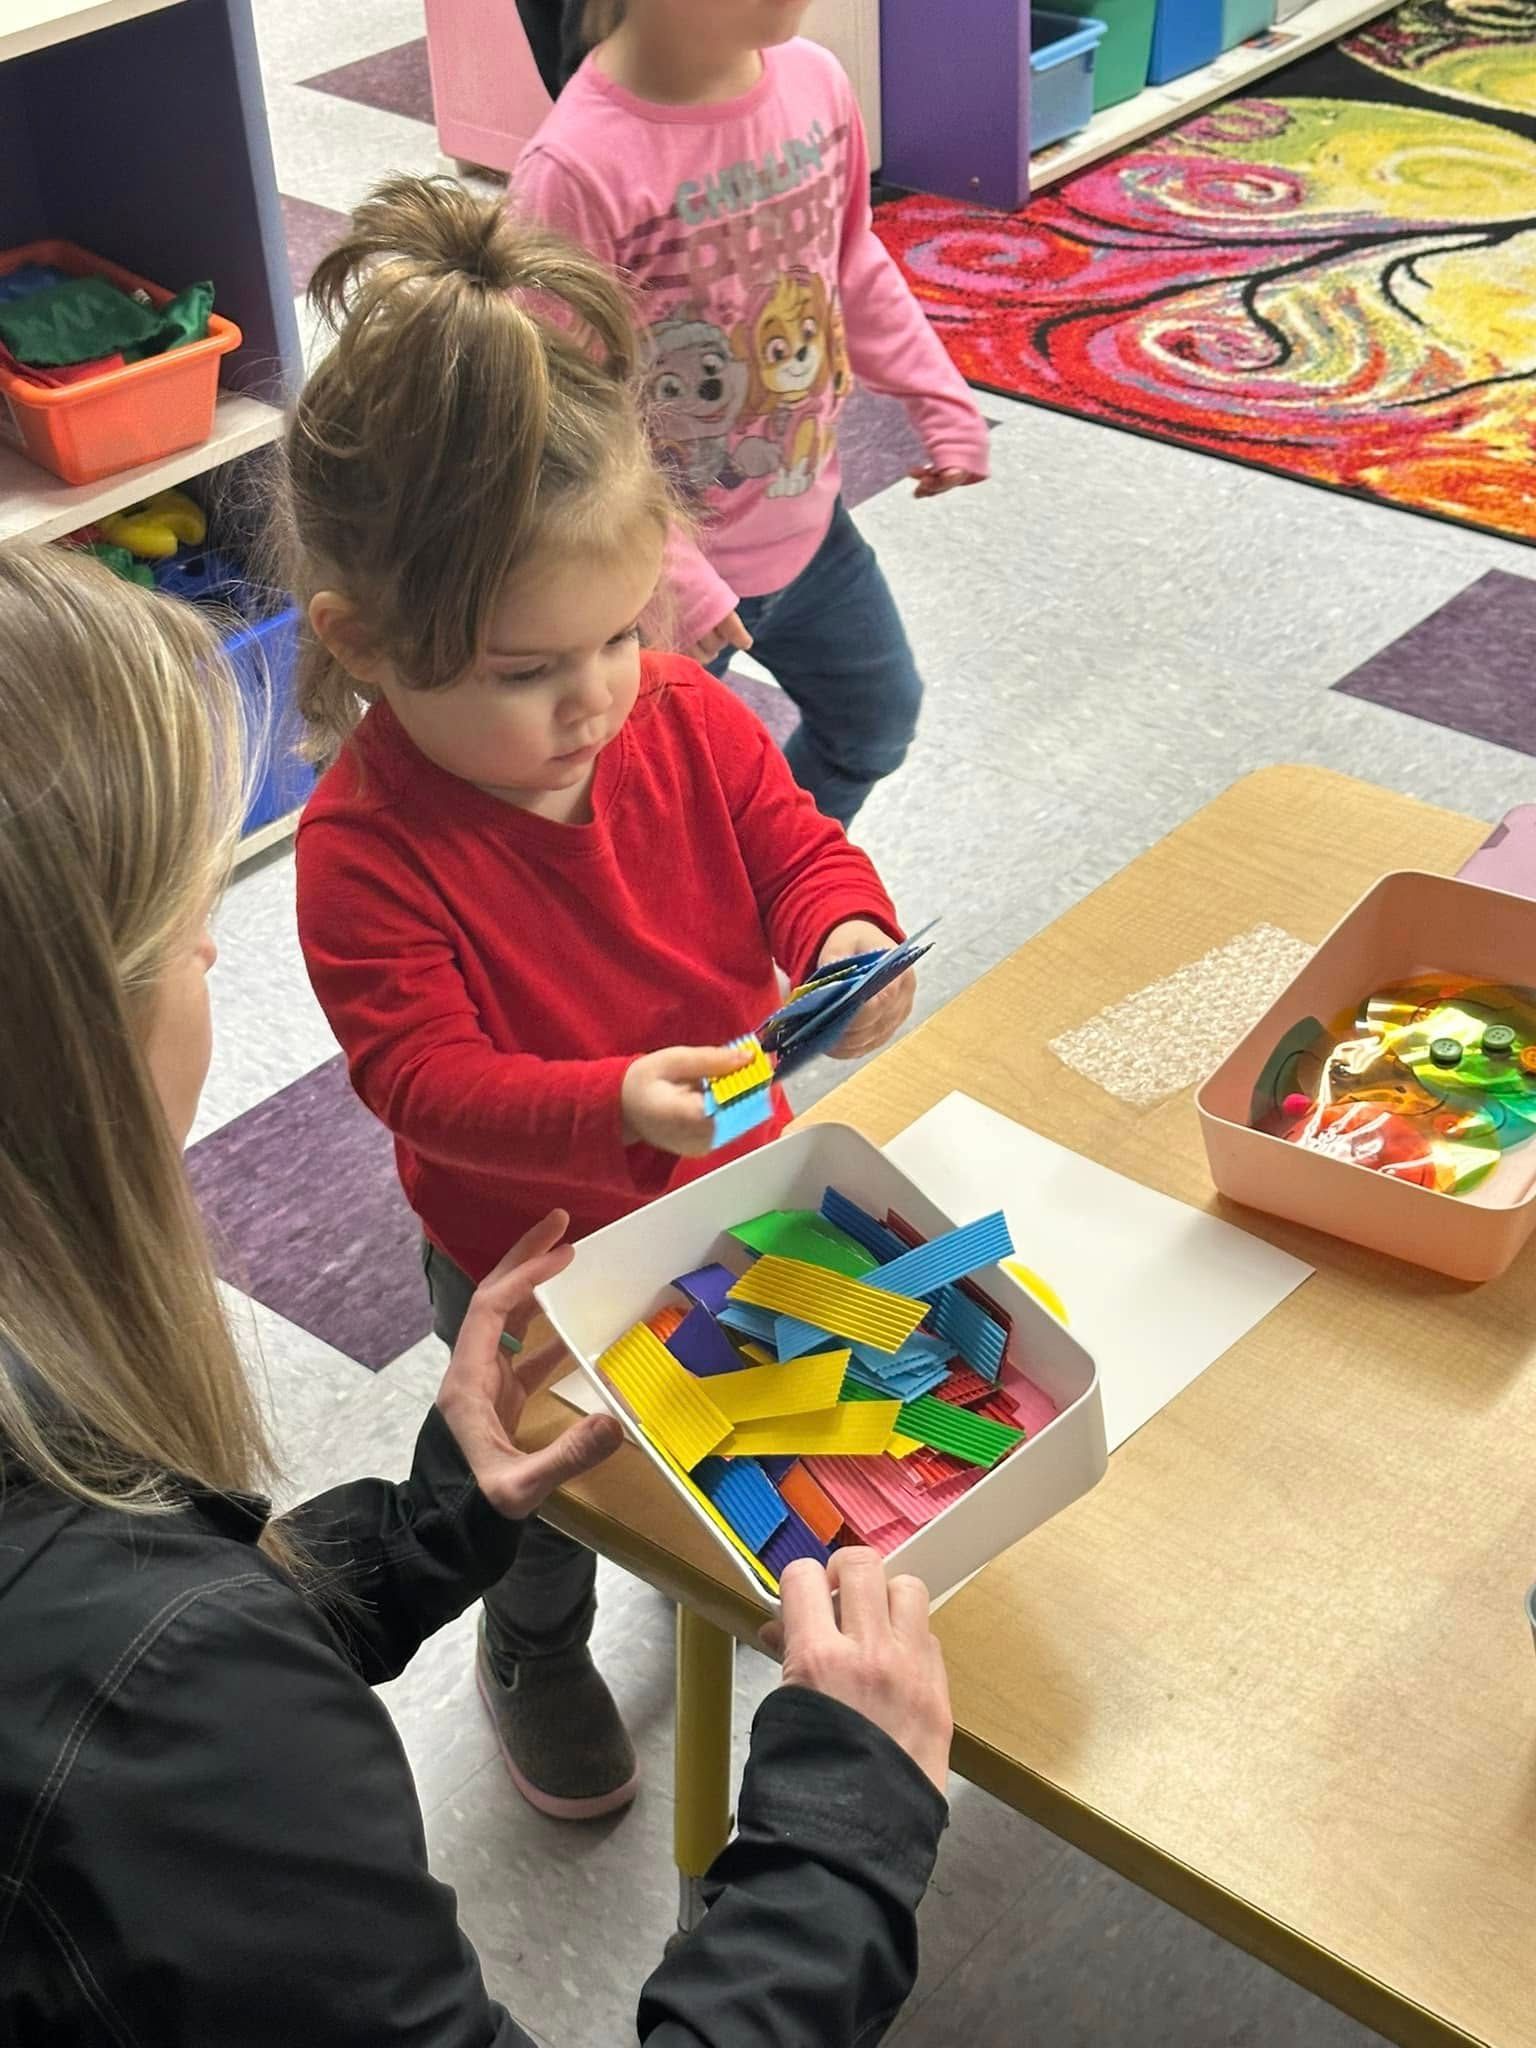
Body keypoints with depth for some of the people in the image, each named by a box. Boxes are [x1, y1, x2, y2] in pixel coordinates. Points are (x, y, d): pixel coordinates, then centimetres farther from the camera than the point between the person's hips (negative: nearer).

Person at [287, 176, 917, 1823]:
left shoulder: (686, 720, -18)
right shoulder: (363, 844, -33)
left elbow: (796, 851, -8)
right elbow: (425, 1076, -32)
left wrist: (848, 938, -32)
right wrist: (617, 1104, -47)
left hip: (730, 1185, 4)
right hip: (530, 1255, -4)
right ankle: (534, 1655, 56)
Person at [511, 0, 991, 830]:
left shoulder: (815, 82, -10)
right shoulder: (576, 171, -30)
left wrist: (940, 399, 8)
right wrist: (665, 574, -26)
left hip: (807, 524, 7)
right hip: (666, 567, -7)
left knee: (877, 722, 27)